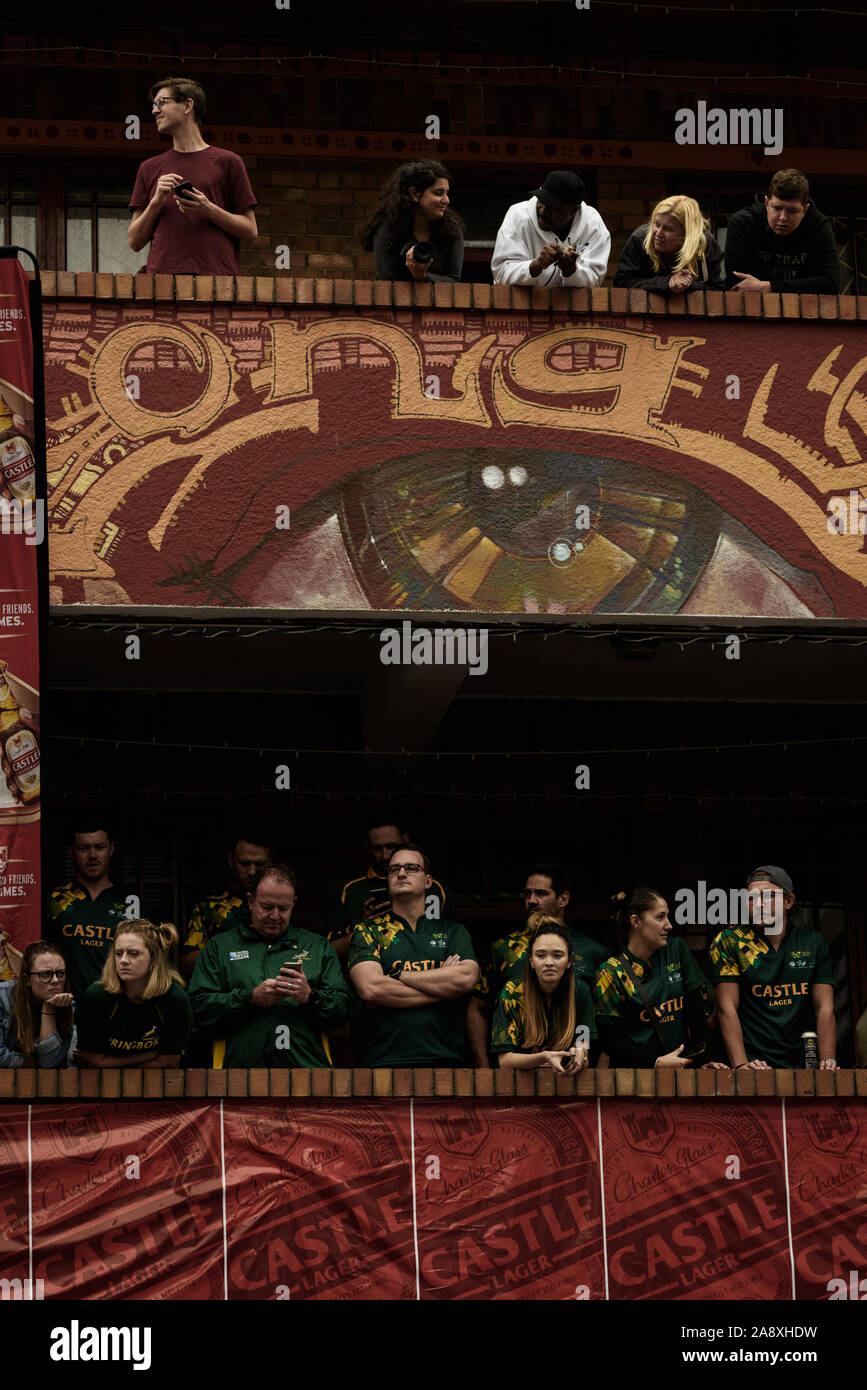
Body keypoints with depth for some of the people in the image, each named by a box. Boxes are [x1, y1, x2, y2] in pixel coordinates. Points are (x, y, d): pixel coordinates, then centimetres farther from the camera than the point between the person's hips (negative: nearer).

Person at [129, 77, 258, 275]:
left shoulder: (228, 162, 11)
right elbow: (135, 241, 15)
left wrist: (209, 210, -6)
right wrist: (156, 201, 0)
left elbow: (251, 231, 8)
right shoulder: (150, 168, 19)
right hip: (163, 276, 2)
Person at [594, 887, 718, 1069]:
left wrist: (702, 1060, -3)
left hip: (680, 1067, 4)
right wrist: (657, 1062, -13)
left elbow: (698, 1006, 7)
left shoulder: (676, 950, 10)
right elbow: (608, 1039, -4)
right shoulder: (612, 972, 0)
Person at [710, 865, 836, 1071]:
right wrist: (741, 1065, -16)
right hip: (756, 1064, -3)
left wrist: (827, 1061, -8)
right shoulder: (729, 942, 3)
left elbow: (824, 1008, 7)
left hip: (802, 1062, 3)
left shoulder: (812, 942, 11)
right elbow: (728, 1009, -3)